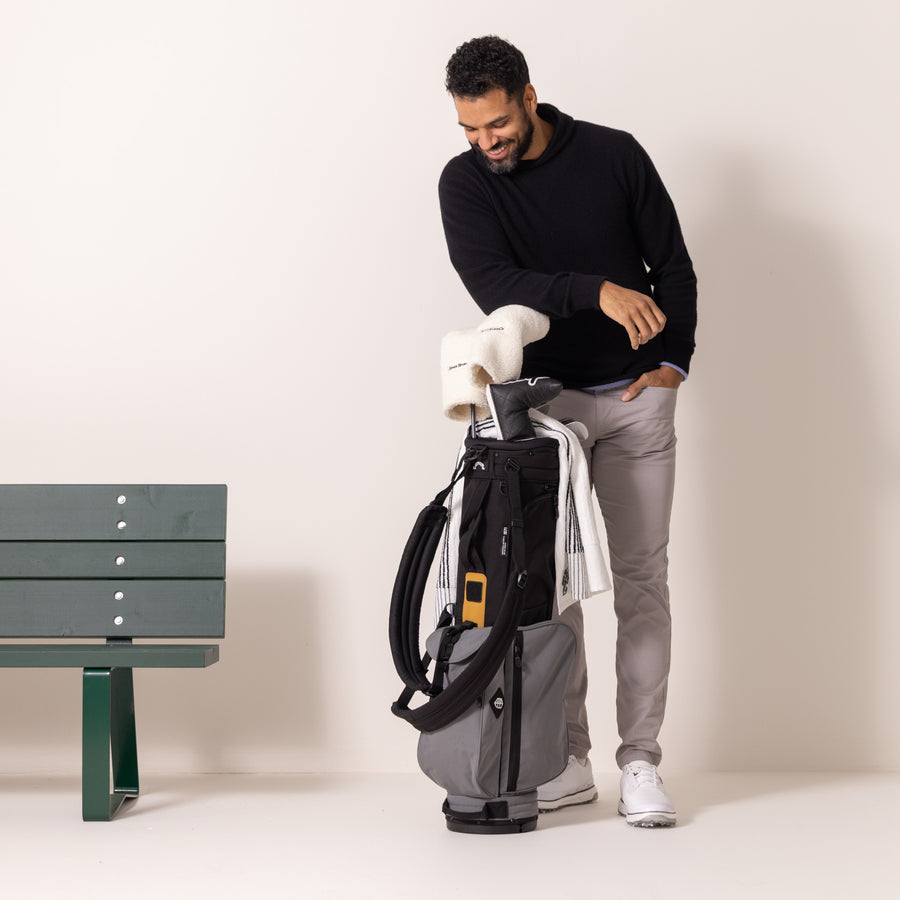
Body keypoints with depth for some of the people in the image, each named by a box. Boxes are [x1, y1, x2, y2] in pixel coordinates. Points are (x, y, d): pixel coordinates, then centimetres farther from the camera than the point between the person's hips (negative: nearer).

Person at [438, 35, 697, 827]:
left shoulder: (614, 156, -5)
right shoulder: (465, 182, -6)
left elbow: (673, 264, 3)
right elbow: (494, 286, -21)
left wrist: (674, 361, -7)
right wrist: (596, 291, -32)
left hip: (635, 398, 0)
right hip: (542, 399, 1)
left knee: (641, 576, -1)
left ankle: (640, 761, 3)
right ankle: (567, 760, 9)